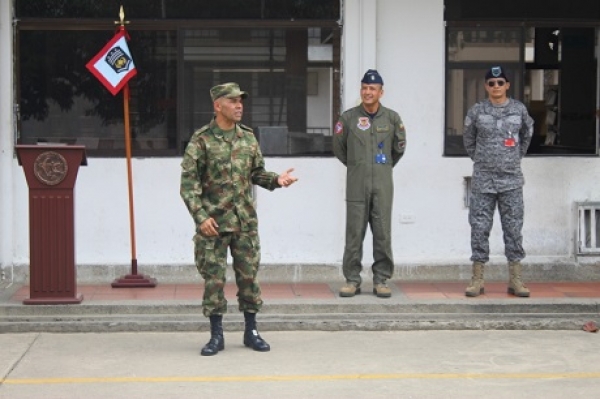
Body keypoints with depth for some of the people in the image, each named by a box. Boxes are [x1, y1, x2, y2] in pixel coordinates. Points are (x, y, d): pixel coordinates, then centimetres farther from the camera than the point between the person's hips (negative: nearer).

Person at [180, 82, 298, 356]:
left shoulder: (248, 137, 9)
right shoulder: (201, 140, -6)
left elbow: (257, 172, 16)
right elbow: (189, 182, -8)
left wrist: (276, 180, -4)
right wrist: (201, 216, -16)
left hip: (245, 221, 4)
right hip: (213, 222, -4)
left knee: (248, 275, 7)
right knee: (214, 278, 0)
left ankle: (251, 331, 19)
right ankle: (216, 335, 11)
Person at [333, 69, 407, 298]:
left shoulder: (392, 118, 4)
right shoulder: (348, 118, 0)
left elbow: (399, 147, 18)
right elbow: (339, 148, 13)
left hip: (383, 186, 1)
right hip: (356, 185, -1)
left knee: (383, 234, 3)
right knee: (354, 234, 1)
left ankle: (381, 280, 11)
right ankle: (352, 280, 9)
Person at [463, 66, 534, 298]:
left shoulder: (519, 110, 3)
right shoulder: (477, 111, 0)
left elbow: (527, 135, 18)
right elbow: (468, 139, 14)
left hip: (511, 179, 1)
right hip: (483, 180, -1)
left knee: (513, 228, 3)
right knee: (480, 228, 0)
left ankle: (515, 280, 9)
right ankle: (477, 280, 6)